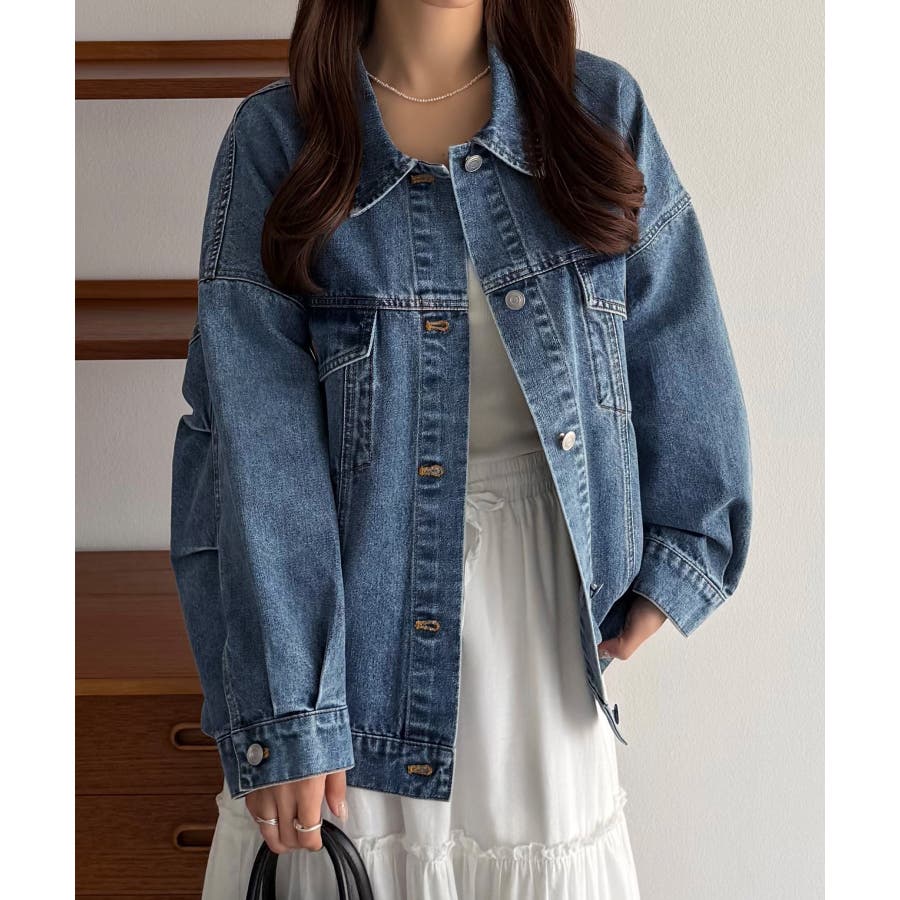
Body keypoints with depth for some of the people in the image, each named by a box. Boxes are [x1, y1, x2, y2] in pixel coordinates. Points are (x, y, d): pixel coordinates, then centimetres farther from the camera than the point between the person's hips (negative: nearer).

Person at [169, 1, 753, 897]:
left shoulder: (601, 108, 1)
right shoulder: (275, 136, -6)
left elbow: (677, 348, 6)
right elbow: (258, 431, -11)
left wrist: (679, 555, 0)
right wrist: (285, 711, -15)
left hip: (545, 589, 2)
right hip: (357, 588, -1)